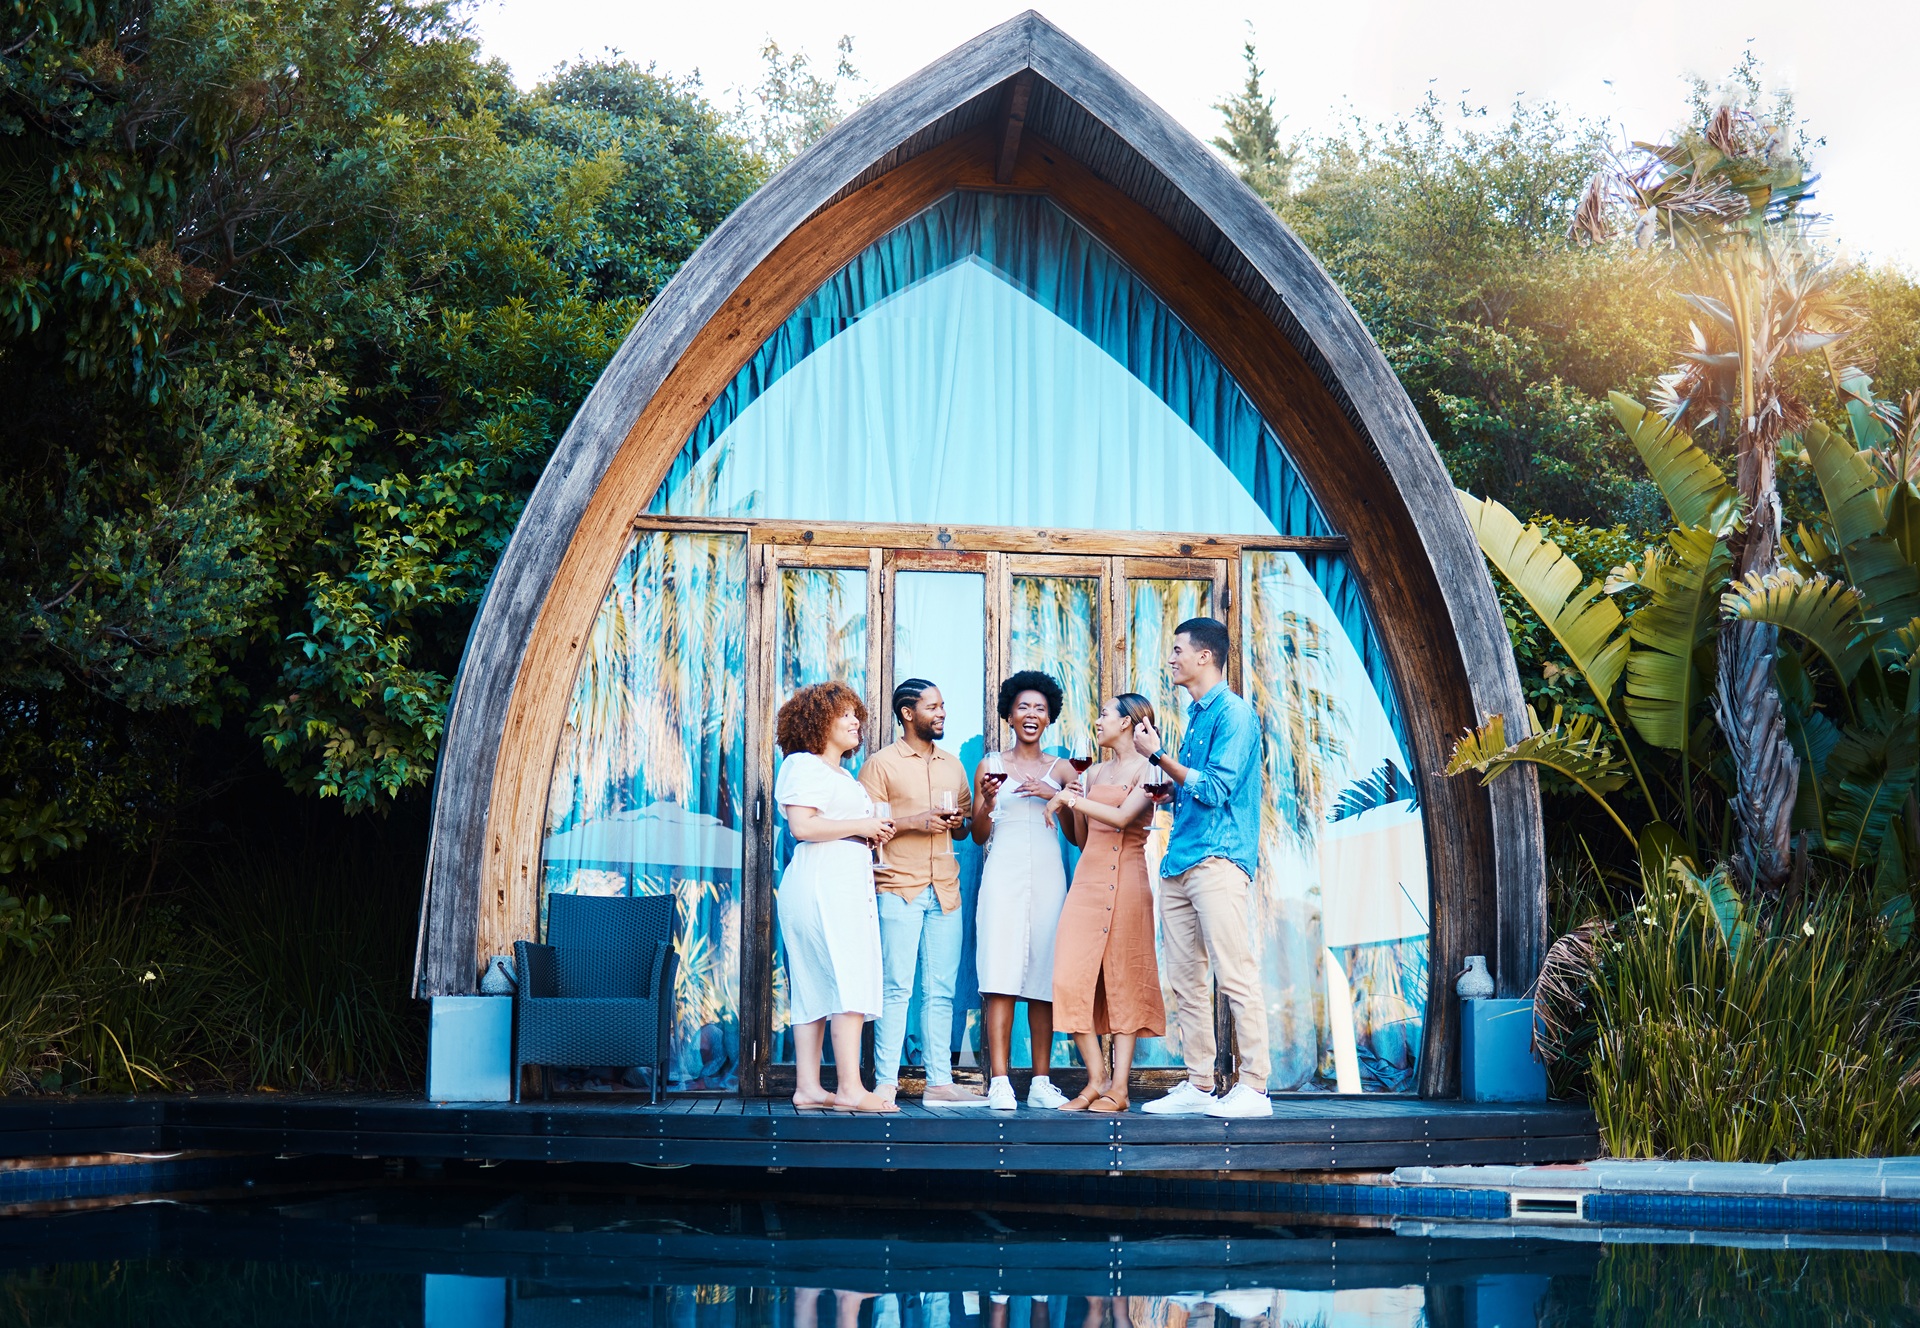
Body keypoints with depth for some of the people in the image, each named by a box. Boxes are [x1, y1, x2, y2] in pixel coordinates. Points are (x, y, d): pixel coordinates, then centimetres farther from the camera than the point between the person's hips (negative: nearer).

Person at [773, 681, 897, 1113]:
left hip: (846, 884, 10)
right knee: (849, 980, -15)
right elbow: (801, 825, -17)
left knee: (817, 988, 5)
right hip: (821, 885, -10)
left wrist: (874, 834, 13)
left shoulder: (842, 775, 27)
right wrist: (861, 826, -10)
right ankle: (850, 1088, -19)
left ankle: (808, 1087, 2)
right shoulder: (804, 765, -4)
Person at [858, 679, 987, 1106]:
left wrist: (957, 823, 2)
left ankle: (940, 1082, 6)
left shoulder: (953, 765, 19)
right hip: (899, 888, -5)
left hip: (945, 890, 5)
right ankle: (886, 1082, -3)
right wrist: (914, 821, -14)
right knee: (897, 988, -7)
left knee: (941, 991, 3)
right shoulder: (881, 763, 2)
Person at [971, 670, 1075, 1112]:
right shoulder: (991, 766, 11)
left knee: (1044, 978, -1)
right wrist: (988, 802, -9)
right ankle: (999, 1082, -13)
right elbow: (978, 836, 10)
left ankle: (1041, 1083, 4)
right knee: (1001, 976, -11)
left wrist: (1056, 796, -8)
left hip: (1048, 878, 2)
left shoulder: (1060, 769, 13)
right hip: (1003, 876, -1)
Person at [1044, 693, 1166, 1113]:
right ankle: (1097, 1079, 2)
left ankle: (1119, 1088, -2)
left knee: (1123, 981, -4)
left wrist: (1071, 798, -9)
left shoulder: (1147, 769, 0)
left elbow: (1123, 816, -15)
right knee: (1072, 978, -5)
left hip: (1126, 879, -6)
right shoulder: (1095, 772, 19)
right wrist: (1064, 807, 6)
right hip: (1088, 877, 6)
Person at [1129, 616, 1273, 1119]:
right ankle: (1198, 1086, 12)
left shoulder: (1234, 712, -7)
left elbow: (1214, 789, -14)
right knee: (1185, 979, 7)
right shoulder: (1196, 714, 21)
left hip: (1218, 860, -9)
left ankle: (1254, 1088, -10)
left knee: (1234, 975, -11)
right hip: (1180, 863, 9)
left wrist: (1158, 755, -9)